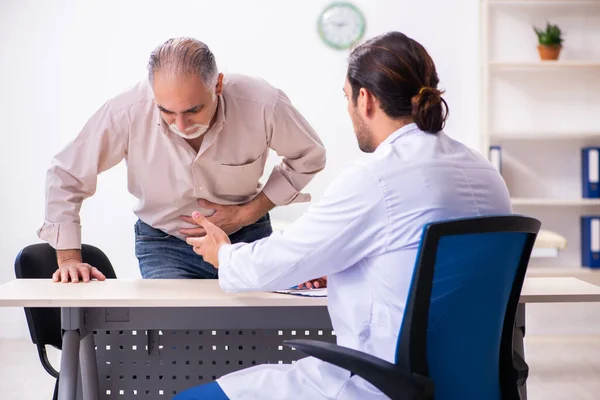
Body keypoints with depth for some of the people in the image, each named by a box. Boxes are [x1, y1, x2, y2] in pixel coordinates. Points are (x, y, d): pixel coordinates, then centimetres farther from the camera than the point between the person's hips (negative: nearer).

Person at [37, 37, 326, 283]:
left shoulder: (263, 104, -24)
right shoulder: (125, 114, -25)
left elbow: (308, 157, -3)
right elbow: (66, 176, -9)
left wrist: (248, 213, -12)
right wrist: (69, 258, -12)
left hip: (247, 237, 1)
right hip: (164, 244, -1)